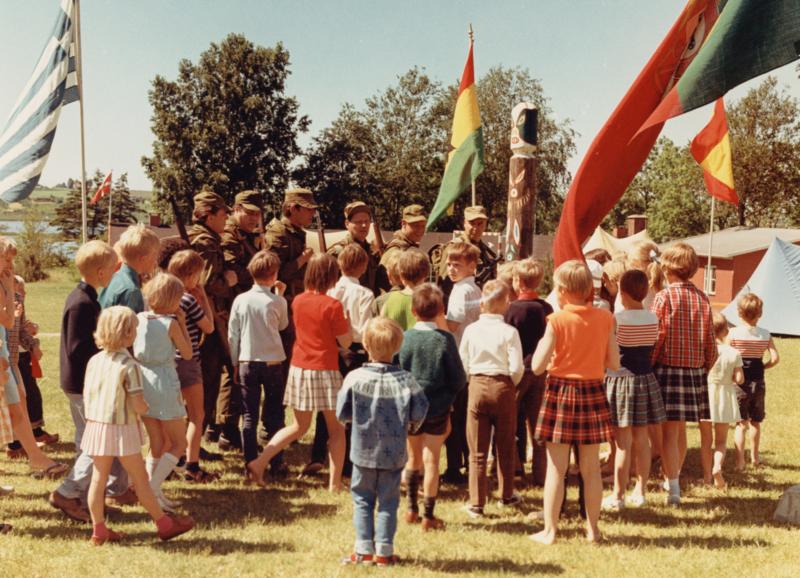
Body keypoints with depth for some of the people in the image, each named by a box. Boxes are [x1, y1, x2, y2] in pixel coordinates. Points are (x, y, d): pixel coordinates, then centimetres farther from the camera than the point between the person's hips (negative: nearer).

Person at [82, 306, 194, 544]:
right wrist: (146, 408, 1)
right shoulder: (129, 365, -16)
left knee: (98, 478, 10)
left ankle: (99, 530, 17)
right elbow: (138, 406, -19)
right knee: (140, 478, 5)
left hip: (96, 426, 6)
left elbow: (87, 395, 8)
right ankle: (164, 524, 17)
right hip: (122, 429, -6)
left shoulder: (94, 361, 3)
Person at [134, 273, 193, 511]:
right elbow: (187, 354, -2)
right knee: (179, 443, 5)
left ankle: (151, 490, 15)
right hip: (164, 383, -6)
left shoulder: (139, 319, 1)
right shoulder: (171, 323, -12)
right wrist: (182, 323, 2)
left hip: (142, 381, 6)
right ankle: (152, 489, -7)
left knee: (158, 443, 18)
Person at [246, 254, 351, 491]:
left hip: (299, 368, 6)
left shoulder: (298, 301, 4)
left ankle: (259, 462, 9)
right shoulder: (332, 305, -13)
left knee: (299, 426, 19)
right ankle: (335, 483, 10)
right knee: (336, 428, 9)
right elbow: (345, 342, -7)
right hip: (324, 371, -6)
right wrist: (345, 319, 7)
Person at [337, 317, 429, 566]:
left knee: (362, 500, 12)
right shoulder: (405, 380, -12)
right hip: (394, 454, 0)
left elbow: (342, 413, -6)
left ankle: (363, 550, 13)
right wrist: (409, 425, 14)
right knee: (388, 502, 10)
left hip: (363, 452, 0)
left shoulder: (354, 377, -12)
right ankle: (384, 551, 11)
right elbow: (419, 412, -7)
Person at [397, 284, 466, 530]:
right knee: (431, 460, 5)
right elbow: (458, 379, -9)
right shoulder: (445, 339, -13)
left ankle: (412, 510, 25)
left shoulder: (403, 338, -8)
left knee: (413, 458, 19)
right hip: (437, 408, -2)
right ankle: (428, 516, 9)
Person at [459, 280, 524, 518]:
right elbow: (516, 367, -12)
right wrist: (512, 385, 7)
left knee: (477, 451, 6)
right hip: (503, 387, -1)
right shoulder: (509, 332, -9)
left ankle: (476, 503, 6)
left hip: (476, 387, 1)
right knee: (505, 447, 16)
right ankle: (506, 495, 30)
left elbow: (463, 364, 0)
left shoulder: (471, 330, -3)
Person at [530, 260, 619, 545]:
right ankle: (592, 529, 20)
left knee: (556, 468, 4)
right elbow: (614, 363, 1)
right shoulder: (605, 318, -3)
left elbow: (538, 366, -14)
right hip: (593, 392, 3)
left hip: (560, 391, -3)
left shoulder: (556, 320, -13)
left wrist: (542, 341, 3)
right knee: (591, 469, 12)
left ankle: (549, 530, 8)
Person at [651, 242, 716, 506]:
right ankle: (673, 480, 33)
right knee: (681, 429, 18)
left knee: (669, 431, -1)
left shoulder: (664, 297, -11)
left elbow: (656, 339, -13)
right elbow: (710, 340, 7)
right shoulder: (702, 298, 4)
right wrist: (705, 368, 18)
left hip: (668, 368, -5)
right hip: (695, 370, 5)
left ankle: (673, 488, -2)